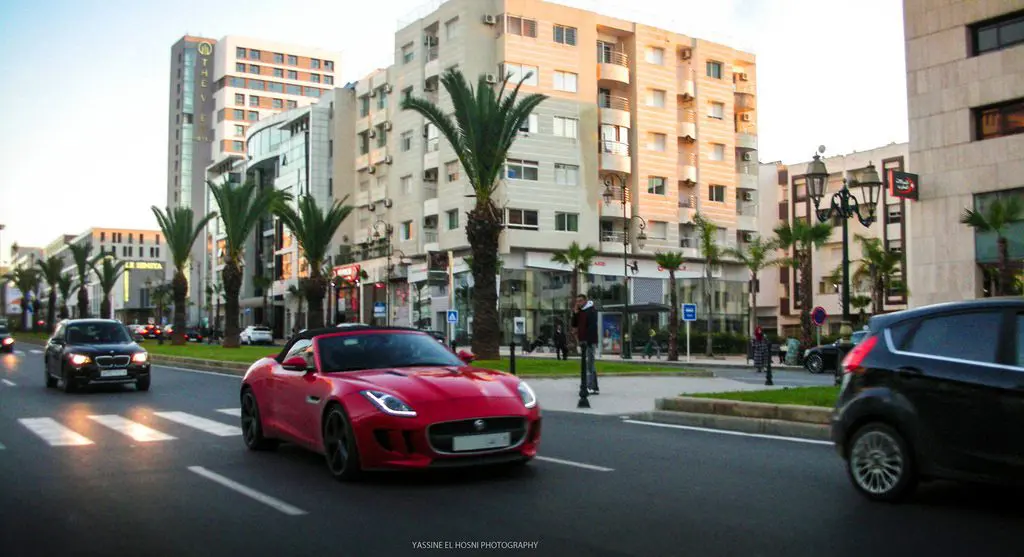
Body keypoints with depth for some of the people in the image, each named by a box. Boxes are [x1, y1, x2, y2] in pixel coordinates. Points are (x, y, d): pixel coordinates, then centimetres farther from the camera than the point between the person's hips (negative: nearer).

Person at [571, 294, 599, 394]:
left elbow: (592, 327, -16)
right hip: (583, 342, 9)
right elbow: (574, 324, 14)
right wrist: (575, 313, 2)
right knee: (590, 365, 11)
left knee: (589, 365, -13)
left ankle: (590, 387, -16)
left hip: (590, 342, -9)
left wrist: (588, 341, -22)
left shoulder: (591, 311, -8)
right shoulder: (579, 312, 17)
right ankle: (595, 387, 15)